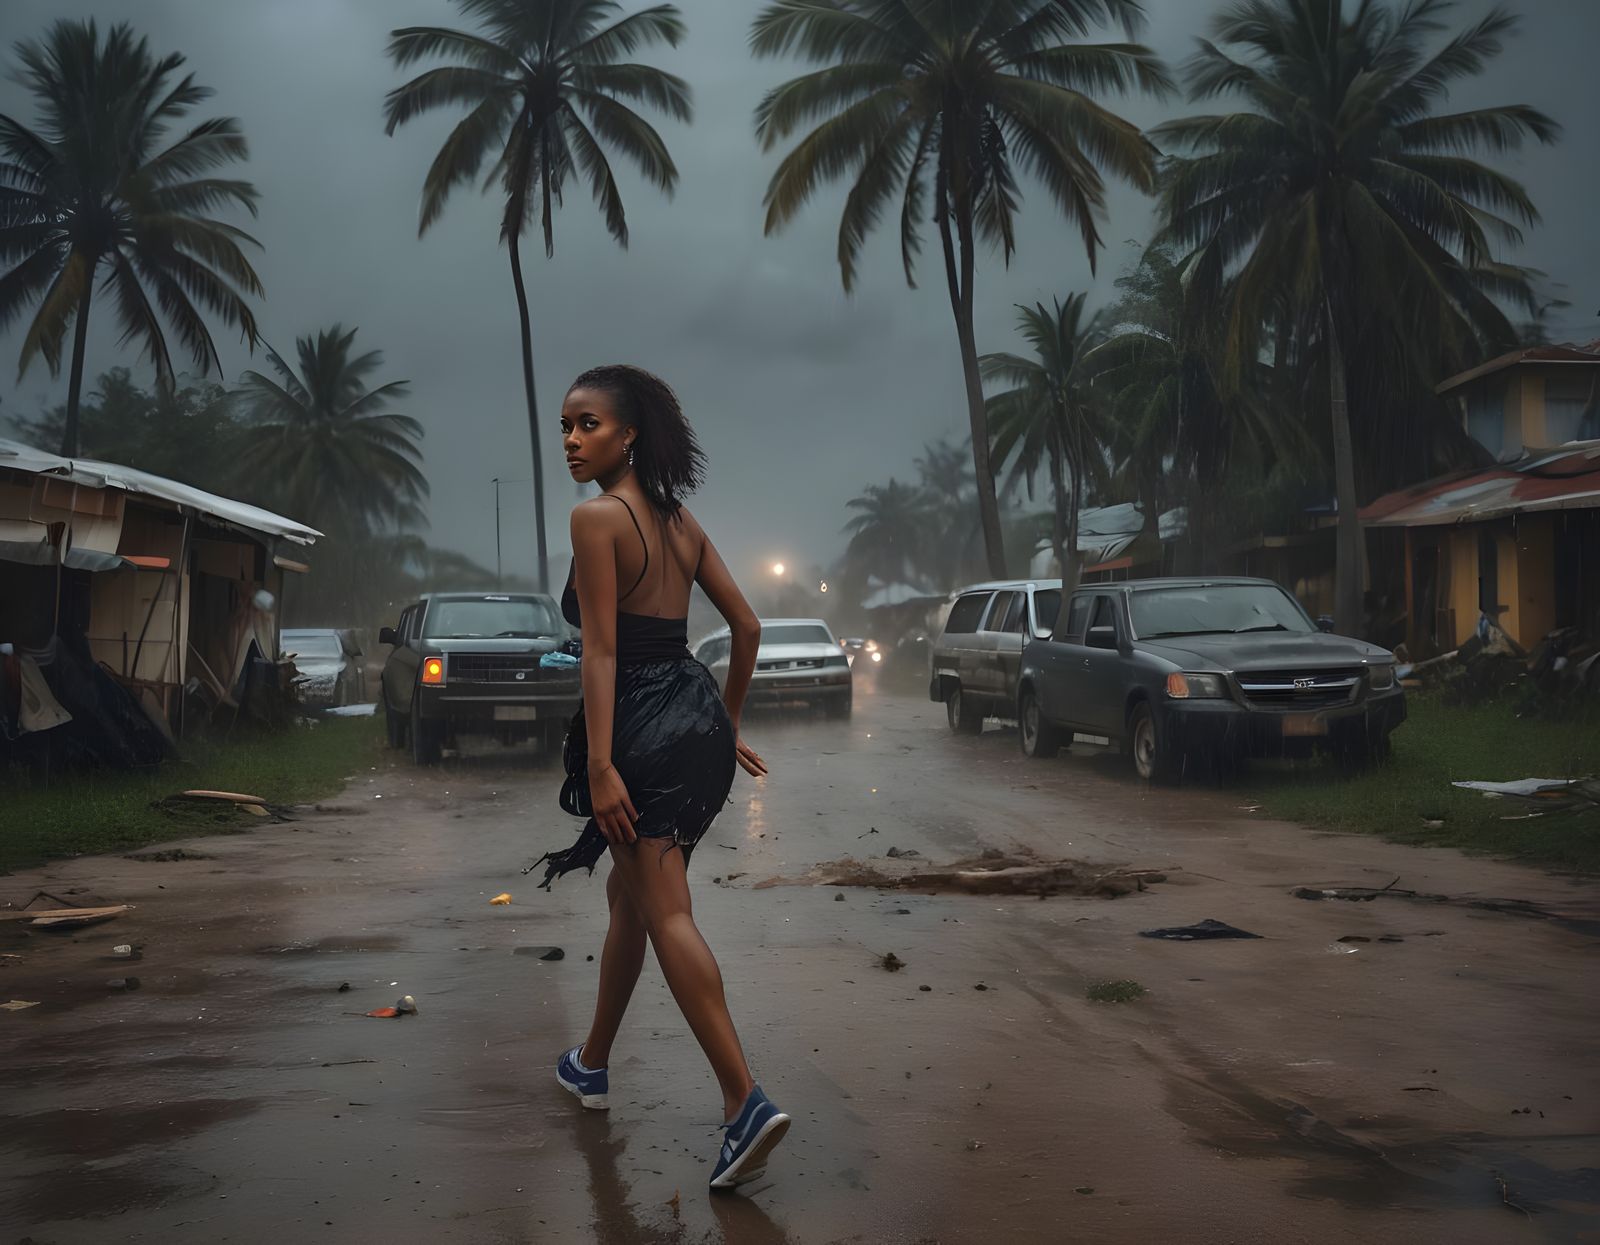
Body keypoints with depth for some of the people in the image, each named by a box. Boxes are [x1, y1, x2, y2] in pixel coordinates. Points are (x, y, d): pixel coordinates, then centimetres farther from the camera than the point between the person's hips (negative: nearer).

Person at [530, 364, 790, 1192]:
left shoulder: (596, 517, -10)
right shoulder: (678, 519, 13)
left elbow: (602, 649, -17)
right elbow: (746, 626, 15)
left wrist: (601, 765, -20)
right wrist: (727, 725, 23)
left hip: (643, 723, -9)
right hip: (698, 717, 9)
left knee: (665, 915, -9)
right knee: (628, 896, 21)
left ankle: (746, 1100, -18)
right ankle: (592, 1063, 36)